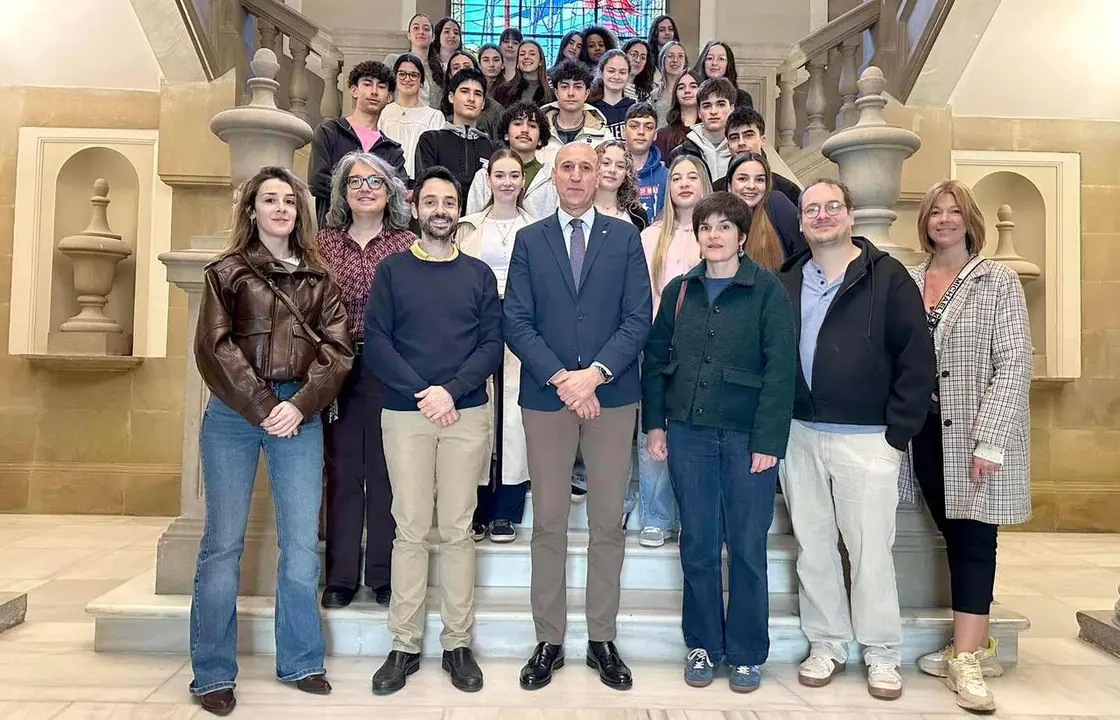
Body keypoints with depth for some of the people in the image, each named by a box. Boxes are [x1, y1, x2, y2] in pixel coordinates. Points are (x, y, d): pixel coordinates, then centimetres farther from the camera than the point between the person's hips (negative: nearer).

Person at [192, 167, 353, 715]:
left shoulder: (317, 278, 12)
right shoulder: (227, 272, 7)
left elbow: (337, 349, 3)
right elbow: (214, 347, -4)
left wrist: (300, 405, -11)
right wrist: (261, 408, -12)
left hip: (300, 413, 2)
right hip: (234, 412, -2)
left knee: (302, 543, 3)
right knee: (224, 542, 2)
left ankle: (300, 661, 18)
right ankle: (212, 672, 15)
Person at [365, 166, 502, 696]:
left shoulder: (479, 273, 10)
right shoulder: (392, 270, 7)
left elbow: (492, 345, 2)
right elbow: (375, 343, -1)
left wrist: (451, 390, -12)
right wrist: (420, 393, -12)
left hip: (467, 414, 1)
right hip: (405, 414, 0)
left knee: (457, 529, 4)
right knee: (410, 529, 2)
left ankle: (457, 643, 13)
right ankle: (405, 644, 13)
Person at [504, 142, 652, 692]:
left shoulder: (625, 237, 6)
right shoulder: (529, 239, 8)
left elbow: (638, 318, -1)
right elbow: (517, 322, 0)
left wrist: (595, 373, -14)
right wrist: (560, 378, -12)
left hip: (612, 395, 0)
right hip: (545, 397, 0)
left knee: (608, 522, 7)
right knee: (548, 523, 7)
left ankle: (602, 640, 21)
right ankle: (548, 641, 19)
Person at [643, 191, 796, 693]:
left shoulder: (767, 290, -3)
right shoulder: (679, 290, 8)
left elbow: (780, 368, -9)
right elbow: (655, 359, 10)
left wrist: (768, 440, -14)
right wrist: (654, 425, 4)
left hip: (747, 438, -3)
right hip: (688, 434, 3)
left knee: (747, 549, 7)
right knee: (698, 546, 11)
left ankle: (747, 653, 23)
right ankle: (703, 645, 26)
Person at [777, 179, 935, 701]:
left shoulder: (887, 277, -1)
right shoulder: (786, 282, 9)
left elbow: (916, 359, -5)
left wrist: (898, 433, -9)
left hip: (865, 437, -3)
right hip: (798, 435, 4)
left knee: (870, 549, 3)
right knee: (812, 546, 11)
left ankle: (881, 654, 21)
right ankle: (826, 645, 26)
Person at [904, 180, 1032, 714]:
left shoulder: (998, 281, -3)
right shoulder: (907, 282, 7)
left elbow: (1014, 365, -9)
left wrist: (989, 440, -17)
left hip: (977, 436, -4)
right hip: (926, 431, 4)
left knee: (973, 539, -1)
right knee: (953, 536, 11)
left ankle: (966, 658, 7)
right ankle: (974, 646, 25)